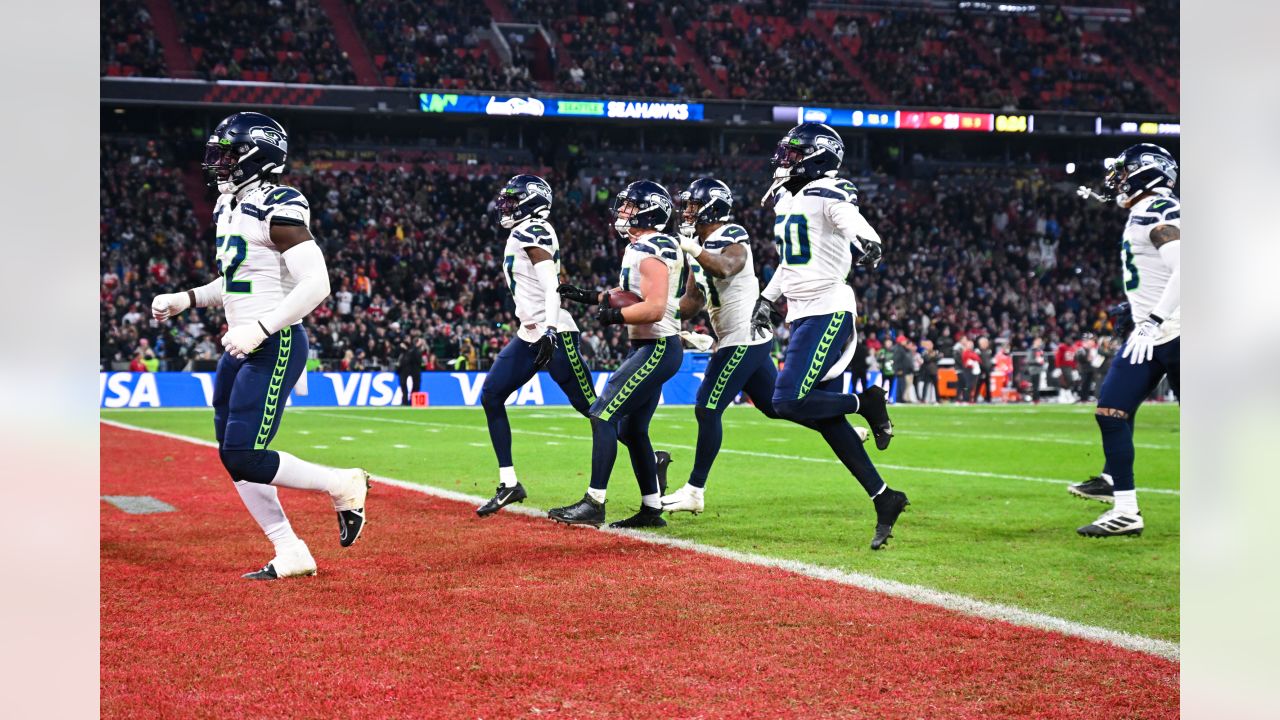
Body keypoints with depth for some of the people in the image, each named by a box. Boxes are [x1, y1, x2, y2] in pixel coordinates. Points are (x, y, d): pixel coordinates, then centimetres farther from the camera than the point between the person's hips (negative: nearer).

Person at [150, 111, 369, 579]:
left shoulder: (278, 209, -16)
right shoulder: (228, 207, 13)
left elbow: (316, 285, -22)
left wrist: (259, 328, -25)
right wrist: (186, 299, 12)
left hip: (276, 346, -10)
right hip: (241, 347, 10)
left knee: (244, 457, -14)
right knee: (232, 457, 9)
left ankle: (342, 486, 4)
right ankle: (290, 554, 16)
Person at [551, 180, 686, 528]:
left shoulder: (650, 252, -17)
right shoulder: (641, 248, 15)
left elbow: (654, 308, -26)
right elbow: (631, 293, 25)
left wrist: (614, 315, -15)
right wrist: (588, 297, 17)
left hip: (657, 349, -11)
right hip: (648, 347, 11)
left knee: (604, 415, -12)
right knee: (631, 429, 14)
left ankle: (594, 504, -12)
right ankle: (652, 509, 20)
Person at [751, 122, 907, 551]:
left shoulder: (826, 195, -12)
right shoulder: (784, 200, 16)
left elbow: (853, 222, -34)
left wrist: (867, 242, -54)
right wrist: (768, 299, 33)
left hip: (827, 314, -9)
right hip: (803, 317, 9)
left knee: (787, 402, -18)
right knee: (825, 417, 5)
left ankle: (866, 404, 3)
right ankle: (884, 498, 9)